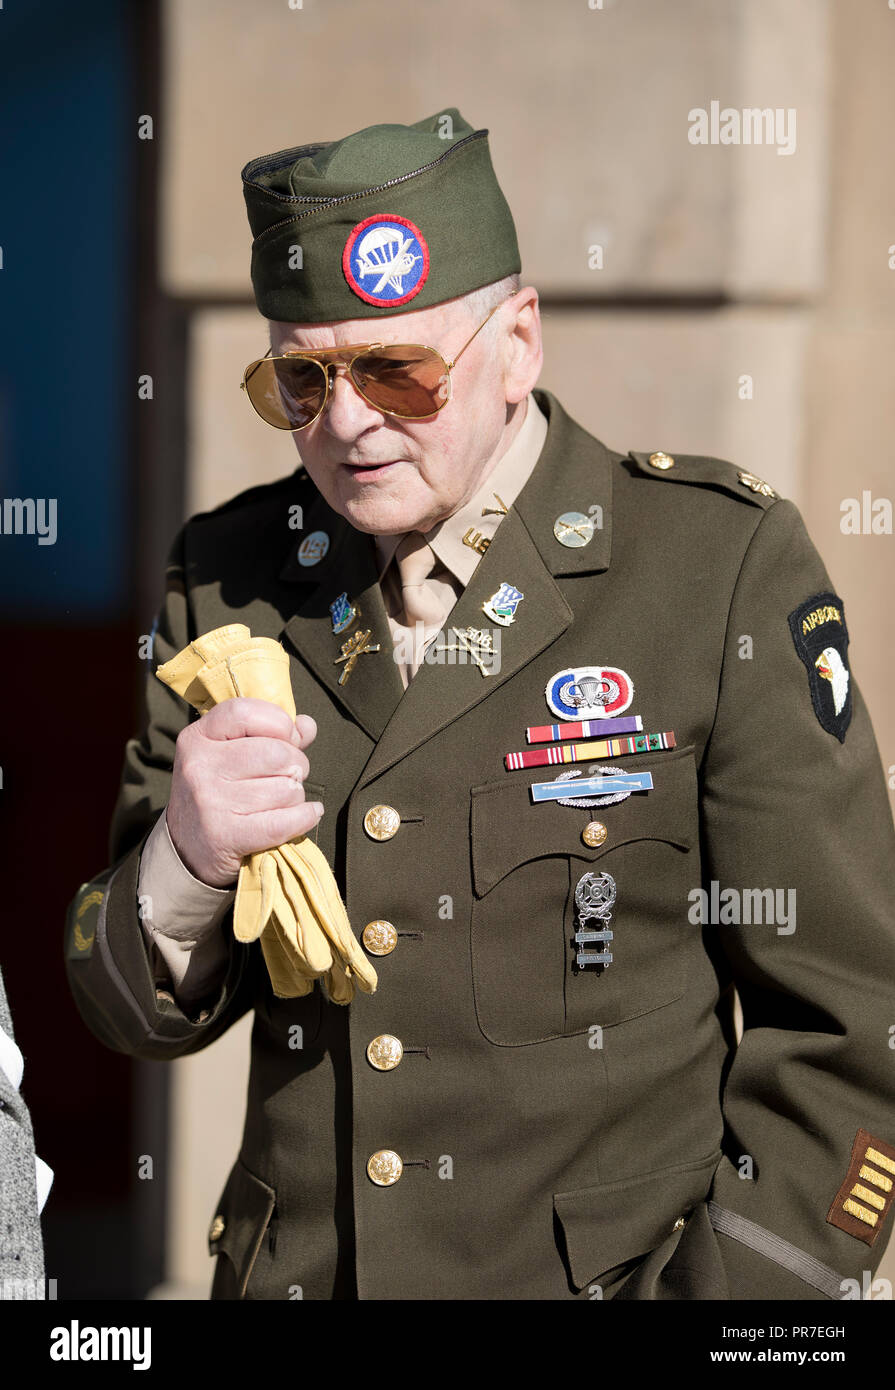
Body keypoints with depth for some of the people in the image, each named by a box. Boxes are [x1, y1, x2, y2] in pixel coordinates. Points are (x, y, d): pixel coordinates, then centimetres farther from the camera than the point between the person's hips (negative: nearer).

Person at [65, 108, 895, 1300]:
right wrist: (185, 860, -17)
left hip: (621, 1268, -3)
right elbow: (141, 1013, 3)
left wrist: (732, 1289, -17)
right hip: (293, 1270, 4)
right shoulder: (230, 581, 1)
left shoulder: (725, 566, -10)